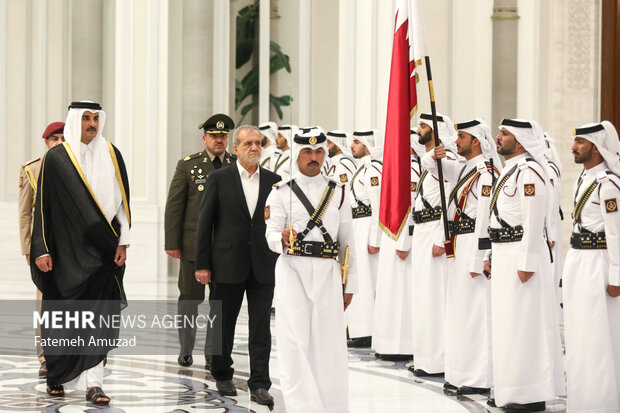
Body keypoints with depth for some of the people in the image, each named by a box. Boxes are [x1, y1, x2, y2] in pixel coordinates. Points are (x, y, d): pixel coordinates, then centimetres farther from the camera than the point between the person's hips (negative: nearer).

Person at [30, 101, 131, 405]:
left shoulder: (111, 155, 6)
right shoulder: (56, 158, -2)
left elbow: (122, 200, 8)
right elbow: (43, 205, -2)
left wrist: (123, 241, 2)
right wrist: (41, 250, -7)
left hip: (102, 251, 2)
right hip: (65, 251, -2)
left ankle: (93, 382, -3)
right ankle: (55, 376, 24)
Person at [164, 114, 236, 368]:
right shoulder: (188, 165, 2)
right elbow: (174, 206, 1)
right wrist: (172, 242, -4)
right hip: (194, 243, -1)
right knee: (190, 297, 7)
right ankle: (186, 350, 21)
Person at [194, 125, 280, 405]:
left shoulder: (274, 181, 6)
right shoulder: (219, 179, 0)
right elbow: (205, 222, -1)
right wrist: (202, 264, -4)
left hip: (263, 266, 1)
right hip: (228, 264, -1)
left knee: (261, 328, -1)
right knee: (223, 325, 10)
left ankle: (260, 385, 2)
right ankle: (222, 377, 27)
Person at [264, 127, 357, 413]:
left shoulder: (338, 192, 12)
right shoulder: (281, 193, 5)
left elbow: (347, 241, 14)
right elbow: (271, 234, -3)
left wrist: (349, 284, 12)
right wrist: (282, 239, -27)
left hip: (327, 273, 2)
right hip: (293, 271, -2)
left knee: (329, 341, 1)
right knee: (295, 341, -7)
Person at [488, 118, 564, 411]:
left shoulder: (528, 172, -15)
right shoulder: (510, 170, 17)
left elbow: (534, 222, -21)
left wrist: (526, 263, -23)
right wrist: (496, 257, 20)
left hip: (522, 255, -10)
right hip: (504, 253, 10)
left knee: (524, 323, -6)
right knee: (510, 323, 13)